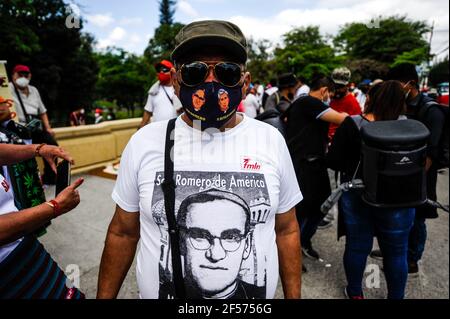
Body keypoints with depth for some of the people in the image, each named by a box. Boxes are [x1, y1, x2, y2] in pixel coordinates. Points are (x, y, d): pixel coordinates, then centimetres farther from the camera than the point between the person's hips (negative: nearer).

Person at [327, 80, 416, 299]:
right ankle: (396, 296, 38)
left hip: (357, 196, 0)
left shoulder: (352, 124, -14)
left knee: (357, 246, 17)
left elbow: (334, 162, -13)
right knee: (396, 251, 19)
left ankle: (355, 292, 37)